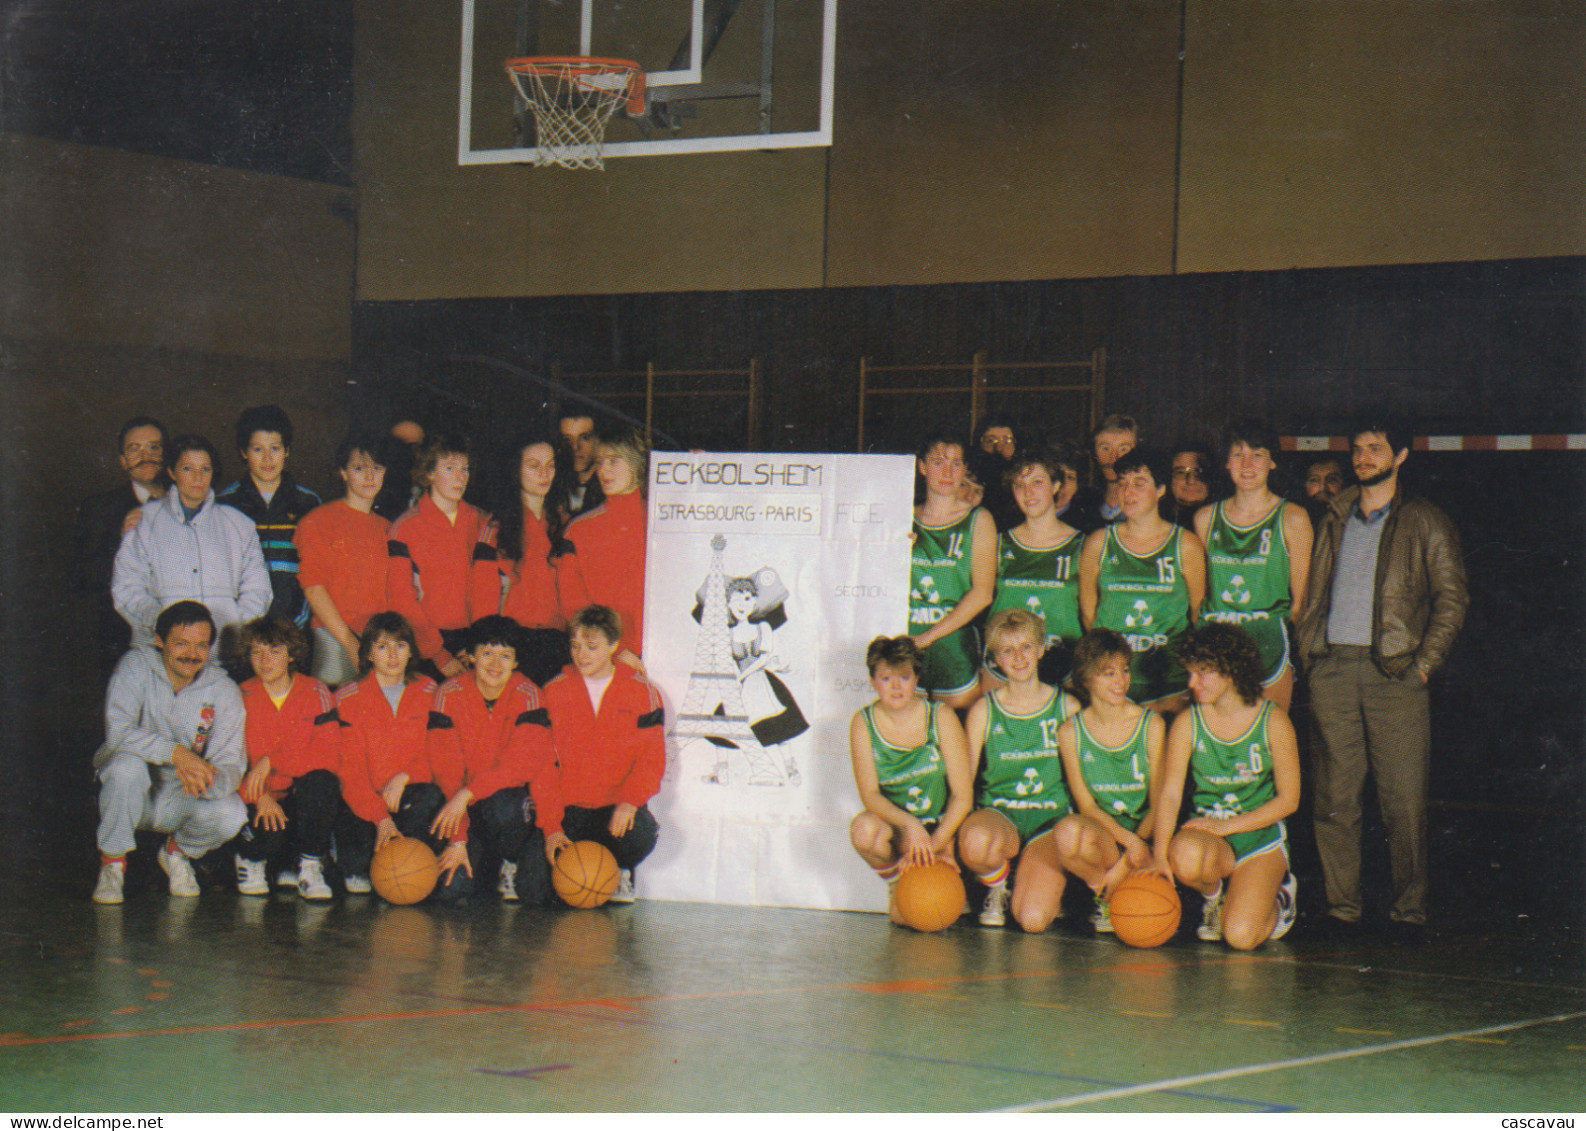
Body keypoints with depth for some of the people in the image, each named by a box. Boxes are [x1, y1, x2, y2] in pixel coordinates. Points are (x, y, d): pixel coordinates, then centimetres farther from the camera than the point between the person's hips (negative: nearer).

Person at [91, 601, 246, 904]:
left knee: (231, 813, -28)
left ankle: (178, 851, 9)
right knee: (127, 762, -34)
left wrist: (207, 779, -39)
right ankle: (112, 862, -11)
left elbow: (231, 764, -15)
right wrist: (176, 753, -38)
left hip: (181, 799, 2)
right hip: (134, 797, -2)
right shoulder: (136, 666, -12)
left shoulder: (224, 691, -7)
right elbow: (118, 731, -26)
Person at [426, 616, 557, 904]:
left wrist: (467, 794, -30)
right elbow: (447, 769, -10)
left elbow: (523, 764, -19)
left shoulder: (527, 695, -8)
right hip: (468, 814, 1)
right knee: (449, 888, -21)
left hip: (517, 798, -1)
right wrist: (458, 838, -18)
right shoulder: (449, 695, -6)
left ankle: (511, 864, -3)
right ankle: (487, 860, 15)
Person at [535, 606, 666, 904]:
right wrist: (551, 826, -13)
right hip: (566, 809, 0)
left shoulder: (641, 693, 3)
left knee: (641, 834, -35)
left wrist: (630, 801, -21)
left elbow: (652, 759, 0)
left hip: (617, 810, 0)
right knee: (533, 892, -20)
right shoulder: (554, 692, 4)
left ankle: (620, 870, 3)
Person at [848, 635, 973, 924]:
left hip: (946, 825, -1)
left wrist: (936, 843, -20)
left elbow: (963, 794, -11)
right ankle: (895, 881, 2)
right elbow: (870, 795, -14)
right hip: (898, 826, 1)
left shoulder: (941, 717, -10)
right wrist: (910, 825, -31)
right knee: (864, 829, -33)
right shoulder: (864, 723, -6)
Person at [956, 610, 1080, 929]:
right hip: (998, 814, 1)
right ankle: (997, 887, -2)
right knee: (976, 842, -39)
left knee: (1033, 919, -24)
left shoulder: (1067, 708, 6)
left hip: (1051, 819, 0)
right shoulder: (984, 710, 5)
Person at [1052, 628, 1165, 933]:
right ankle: (1108, 895, -5)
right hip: (1100, 832, 0)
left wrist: (1140, 842, -16)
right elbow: (1086, 804, -3)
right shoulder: (1071, 731, 2)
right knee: (1068, 832, -37)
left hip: (1145, 833, 0)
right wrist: (1127, 839, -20)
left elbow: (1159, 802, 1)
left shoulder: (1151, 725, 1)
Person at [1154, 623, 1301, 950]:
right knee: (1185, 855, -38)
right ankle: (1214, 895, 0)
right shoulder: (1187, 723, -2)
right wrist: (1160, 855, -23)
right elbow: (1170, 793, -7)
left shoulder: (1272, 721, -6)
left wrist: (1226, 826, -14)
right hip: (1207, 835, 1)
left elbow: (1288, 799, -4)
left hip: (1261, 836, -1)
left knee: (1241, 936, -23)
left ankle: (1276, 900, 15)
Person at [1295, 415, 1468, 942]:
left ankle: (1409, 909, 2)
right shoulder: (1335, 519, 18)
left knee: (1404, 800, -5)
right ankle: (1341, 905, 8)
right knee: (1334, 797, 2)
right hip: (1332, 669, 4)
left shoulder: (1426, 524, 6)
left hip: (1393, 671, -3)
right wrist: (1308, 652, 8)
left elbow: (1452, 598, 2)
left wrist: (1425, 662, -6)